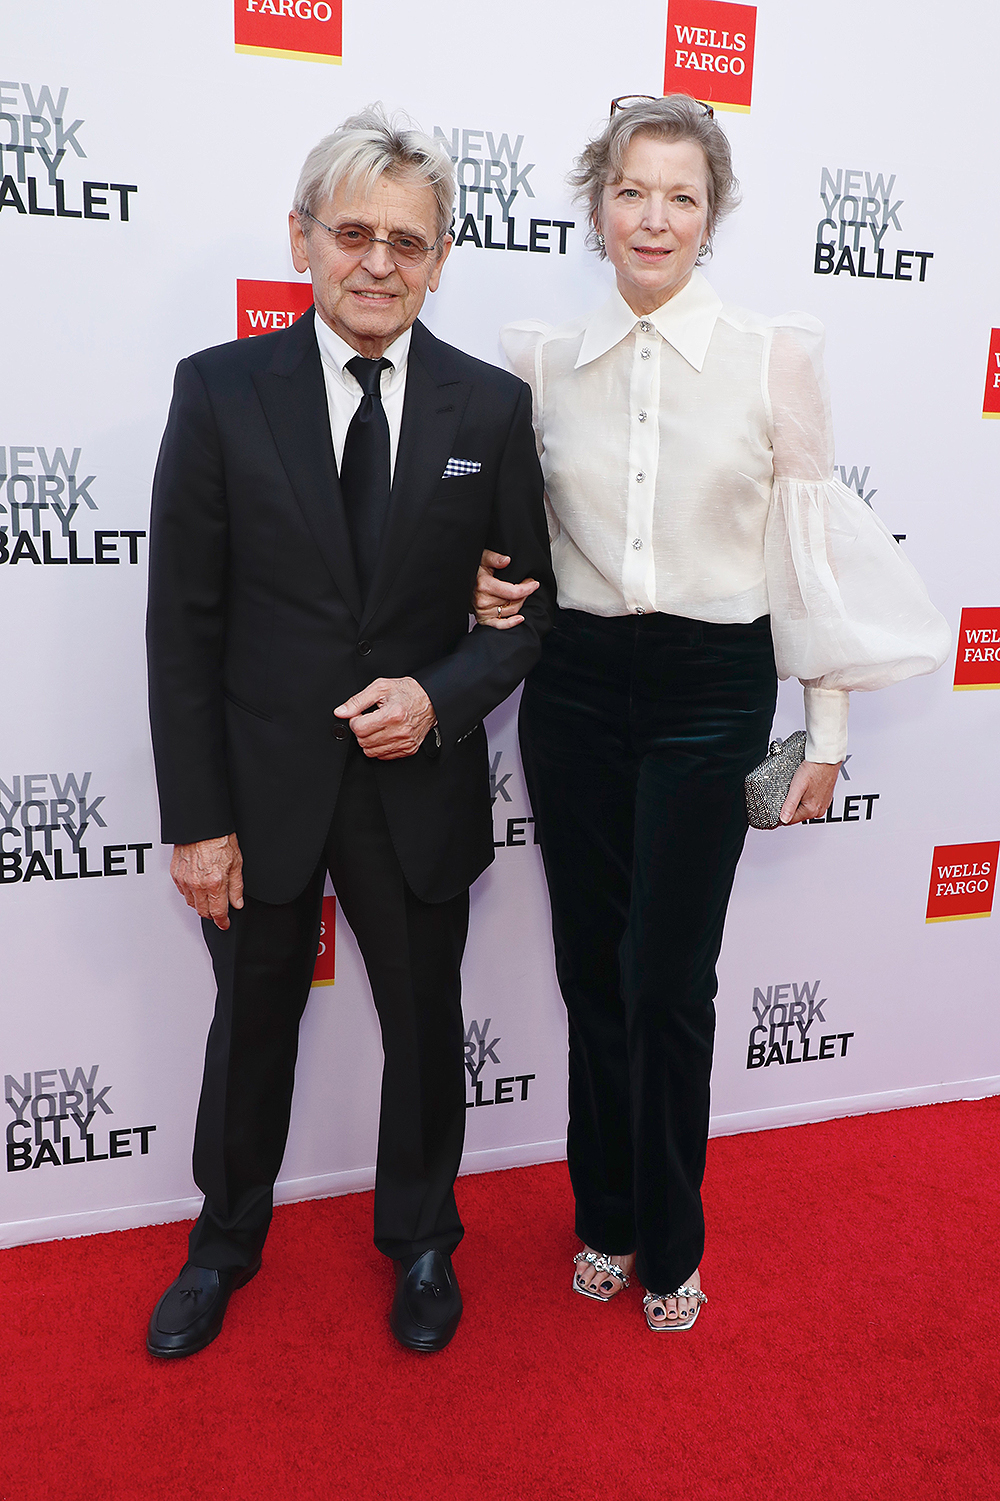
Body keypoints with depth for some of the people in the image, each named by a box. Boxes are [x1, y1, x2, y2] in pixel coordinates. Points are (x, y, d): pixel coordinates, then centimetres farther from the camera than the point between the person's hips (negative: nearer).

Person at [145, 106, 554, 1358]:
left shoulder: (492, 407, -2)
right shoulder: (219, 391, -5)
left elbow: (530, 603, 3)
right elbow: (182, 623, -6)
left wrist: (440, 695, -16)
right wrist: (195, 818, -9)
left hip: (418, 786, 1)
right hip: (262, 784, 0)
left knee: (424, 1028, 18)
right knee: (251, 1028, 19)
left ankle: (420, 1240, 46)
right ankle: (225, 1241, 47)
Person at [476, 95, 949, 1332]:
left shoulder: (775, 357, -1)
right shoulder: (543, 362, 5)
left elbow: (810, 545, 0)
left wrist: (826, 728, 0)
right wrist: (488, 590, -6)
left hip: (709, 688, -2)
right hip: (574, 685, 2)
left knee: (668, 982, 2)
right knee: (591, 968, 11)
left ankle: (668, 1241, 30)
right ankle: (606, 1216, 36)